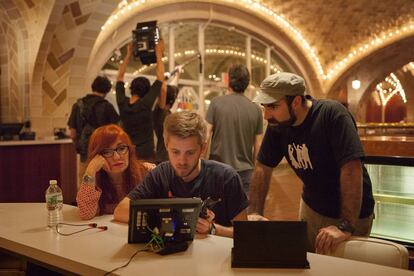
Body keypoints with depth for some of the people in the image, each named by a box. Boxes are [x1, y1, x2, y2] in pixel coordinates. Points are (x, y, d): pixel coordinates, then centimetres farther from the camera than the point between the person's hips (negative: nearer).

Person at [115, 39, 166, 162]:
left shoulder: (122, 104, -4)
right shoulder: (145, 104, -14)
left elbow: (120, 77, 10)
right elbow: (160, 78, -7)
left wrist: (128, 54, 14)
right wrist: (158, 53, 1)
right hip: (146, 156, -5)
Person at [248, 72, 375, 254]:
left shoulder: (332, 115, -27)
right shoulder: (277, 125, -8)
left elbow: (351, 169, -33)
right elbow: (263, 168, -2)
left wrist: (346, 227, -37)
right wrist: (254, 213, -11)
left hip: (350, 214, -5)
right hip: (311, 207, 5)